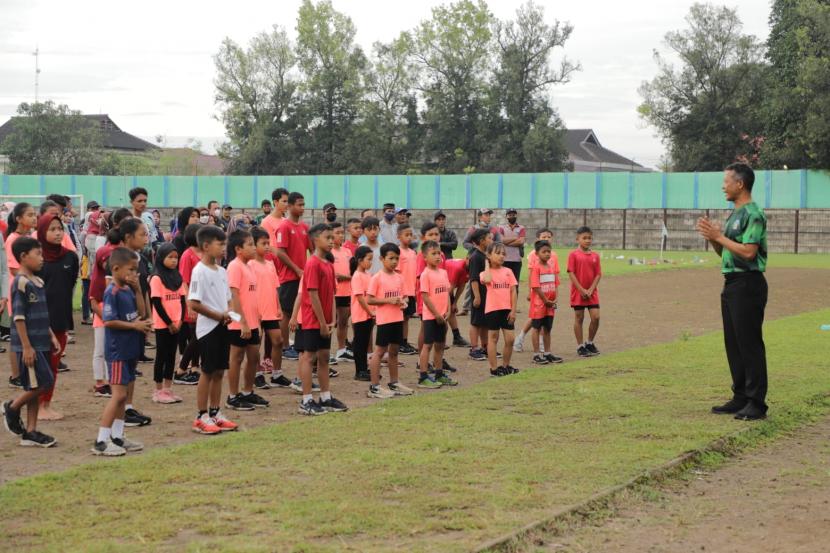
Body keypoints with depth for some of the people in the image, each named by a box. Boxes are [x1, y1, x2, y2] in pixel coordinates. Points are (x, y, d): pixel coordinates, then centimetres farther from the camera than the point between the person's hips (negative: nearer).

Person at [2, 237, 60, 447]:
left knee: (34, 388, 9)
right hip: (28, 345, -9)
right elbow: (19, 317, -17)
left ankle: (30, 432, 14)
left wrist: (51, 336, 16)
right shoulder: (20, 283, -14)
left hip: (40, 344, 9)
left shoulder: (38, 282, 13)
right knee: (43, 382, -10)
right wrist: (26, 347, -19)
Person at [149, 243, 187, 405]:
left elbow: (183, 300, 9)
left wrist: (181, 320, -2)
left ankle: (168, 389, 17)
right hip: (162, 324, -6)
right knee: (161, 356, 0)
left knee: (171, 355, 10)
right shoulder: (157, 278, -11)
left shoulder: (177, 277, 8)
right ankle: (159, 391, 7)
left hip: (176, 324, 6)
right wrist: (169, 323, -13)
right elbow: (157, 303, -13)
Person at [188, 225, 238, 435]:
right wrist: (218, 315, -15)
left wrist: (228, 312, -3)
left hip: (222, 326, 7)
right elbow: (193, 303, -18)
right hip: (208, 328, -7)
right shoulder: (199, 271, -13)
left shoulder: (222, 271, 11)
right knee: (207, 372, -2)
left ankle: (215, 413, 19)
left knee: (219, 371, 11)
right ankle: (201, 417, 5)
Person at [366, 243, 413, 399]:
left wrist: (404, 301, -5)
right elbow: (370, 300, -12)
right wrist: (389, 300, -20)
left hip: (398, 319, 6)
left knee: (394, 351, 15)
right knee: (380, 351, -2)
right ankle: (374, 387, 1)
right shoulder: (377, 278, -10)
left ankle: (394, 383, 25)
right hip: (384, 320, -6)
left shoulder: (399, 278, 9)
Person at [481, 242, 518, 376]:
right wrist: (487, 265, -11)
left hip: (506, 309, 3)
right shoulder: (486, 272, -3)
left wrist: (513, 310, -2)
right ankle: (493, 368, 10)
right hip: (492, 309, -3)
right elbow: (487, 280, -28)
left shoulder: (508, 271, 6)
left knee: (510, 339, 4)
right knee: (493, 337, 4)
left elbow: (513, 291, 5)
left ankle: (506, 365, 21)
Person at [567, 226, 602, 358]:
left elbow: (598, 274, 3)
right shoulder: (573, 255, -6)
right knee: (579, 318, 4)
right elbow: (571, 273, -10)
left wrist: (591, 290, -9)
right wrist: (581, 290, -14)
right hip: (578, 292, -3)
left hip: (592, 292, 3)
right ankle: (580, 346, 12)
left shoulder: (595, 255, 5)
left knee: (596, 317, -2)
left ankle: (590, 343, 17)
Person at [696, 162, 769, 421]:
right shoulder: (734, 214, 17)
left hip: (748, 284, -10)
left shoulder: (753, 214, -13)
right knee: (733, 343, 13)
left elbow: (748, 252, -23)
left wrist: (720, 236, -15)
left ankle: (756, 402, -4)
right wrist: (712, 237, 5)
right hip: (731, 284, 10)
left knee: (750, 343, -8)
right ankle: (741, 398, 20)